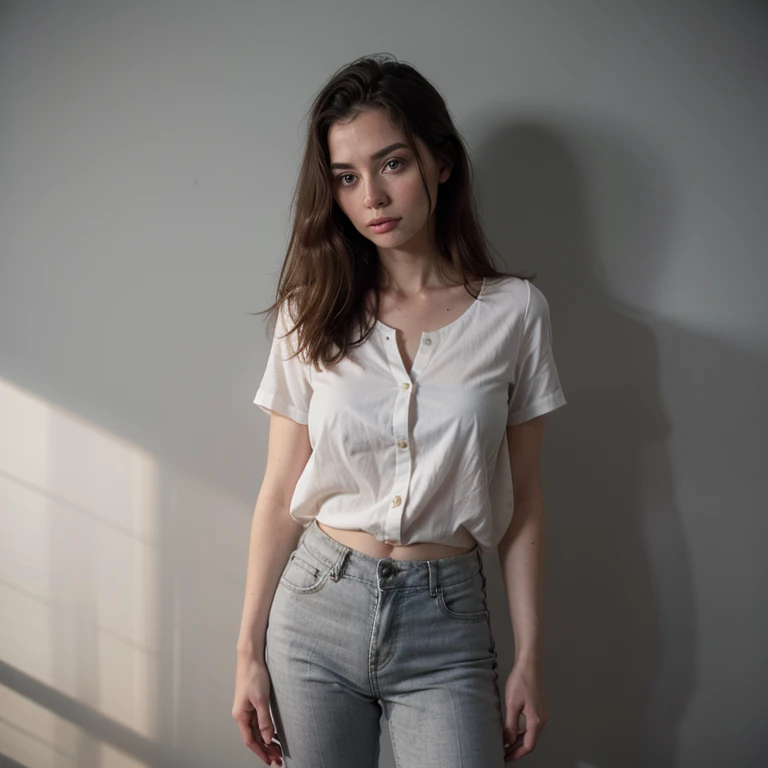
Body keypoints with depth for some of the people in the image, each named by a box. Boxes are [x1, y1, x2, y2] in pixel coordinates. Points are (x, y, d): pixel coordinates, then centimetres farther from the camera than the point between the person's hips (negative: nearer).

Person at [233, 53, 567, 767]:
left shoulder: (514, 311, -4)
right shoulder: (311, 314, -1)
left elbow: (521, 498, 1)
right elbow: (280, 493, 1)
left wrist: (530, 657, 1)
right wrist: (249, 649, 2)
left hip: (445, 619, -1)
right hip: (316, 606, 1)